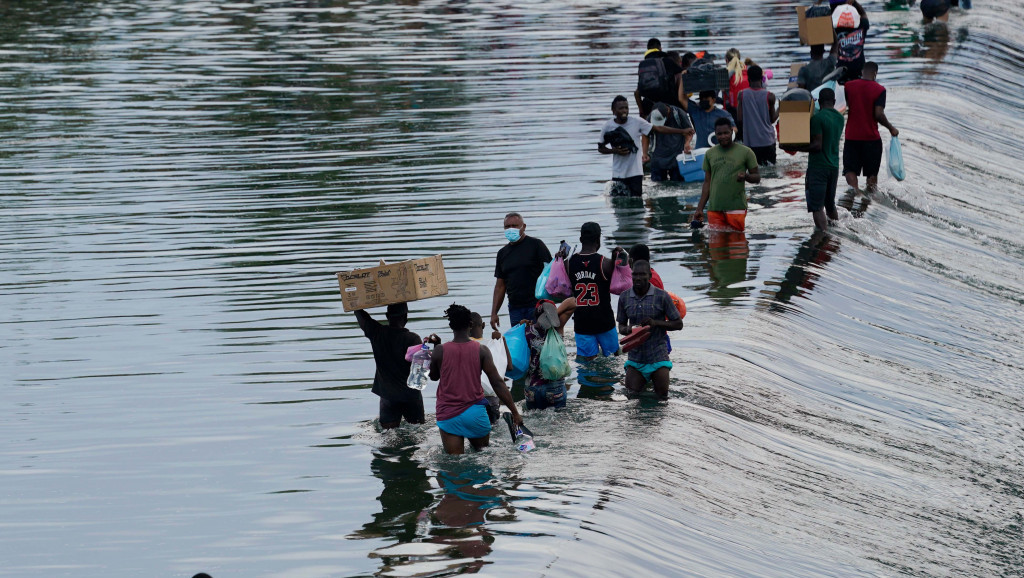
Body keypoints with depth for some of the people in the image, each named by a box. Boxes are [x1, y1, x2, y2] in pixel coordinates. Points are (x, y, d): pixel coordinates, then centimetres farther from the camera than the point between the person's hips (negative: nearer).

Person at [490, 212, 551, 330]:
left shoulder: (536, 245, 1)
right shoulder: (502, 253, 16)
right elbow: (500, 286, 18)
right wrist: (494, 313, 11)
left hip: (537, 305, -5)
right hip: (515, 309, 5)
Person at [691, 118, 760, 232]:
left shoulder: (745, 152, 2)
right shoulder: (710, 154, 12)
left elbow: (757, 177, 5)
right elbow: (707, 182, 16)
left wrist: (746, 176, -19)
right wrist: (700, 208, 10)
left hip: (736, 208, -3)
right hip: (714, 208, 3)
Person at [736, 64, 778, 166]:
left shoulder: (742, 95, -5)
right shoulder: (769, 96, -7)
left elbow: (740, 119, -4)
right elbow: (772, 119, 1)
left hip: (749, 141, 1)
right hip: (767, 140, -1)